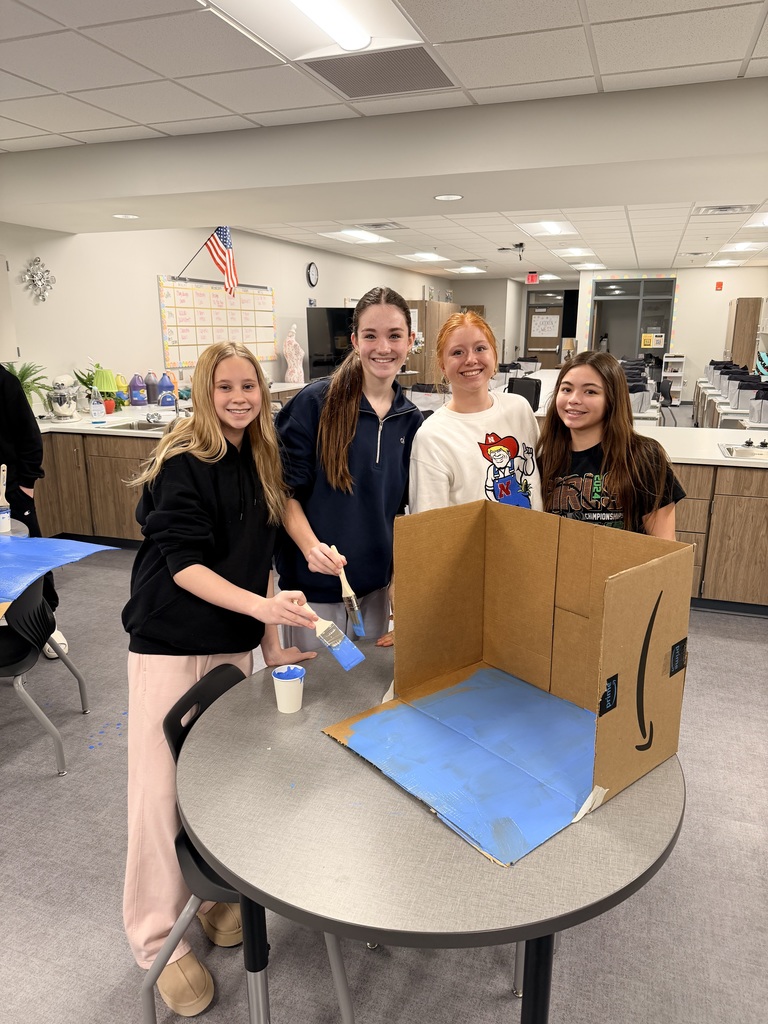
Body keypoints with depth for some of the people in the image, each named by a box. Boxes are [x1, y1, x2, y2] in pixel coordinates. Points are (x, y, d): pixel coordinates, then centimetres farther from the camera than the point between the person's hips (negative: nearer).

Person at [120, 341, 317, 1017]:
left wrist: (272, 642, 11)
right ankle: (159, 940, 20)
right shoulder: (183, 464, -12)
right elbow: (183, 563, -19)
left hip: (235, 643, 6)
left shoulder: (260, 465, 8)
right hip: (170, 645, -5)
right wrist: (263, 606, -32)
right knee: (163, 790, 1)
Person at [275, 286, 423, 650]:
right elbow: (286, 490, -10)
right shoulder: (316, 402, -12)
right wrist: (310, 546, -25)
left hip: (375, 586, 5)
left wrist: (398, 575, 7)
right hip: (315, 584, -4)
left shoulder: (409, 419, 3)